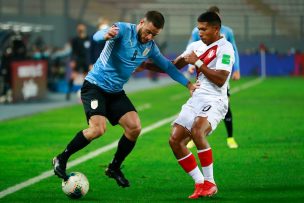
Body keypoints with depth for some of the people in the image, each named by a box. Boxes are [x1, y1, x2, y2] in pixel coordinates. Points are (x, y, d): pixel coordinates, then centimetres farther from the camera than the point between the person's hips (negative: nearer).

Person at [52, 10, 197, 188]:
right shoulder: (124, 29, -17)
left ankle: (114, 168, 12)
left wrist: (189, 84, 13)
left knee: (135, 128, -8)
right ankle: (62, 159, -6)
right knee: (98, 129, -24)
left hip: (116, 92, 7)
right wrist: (106, 35, -60)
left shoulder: (150, 47, 3)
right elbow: (97, 36, -35)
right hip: (95, 85, -7)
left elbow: (167, 66, 17)